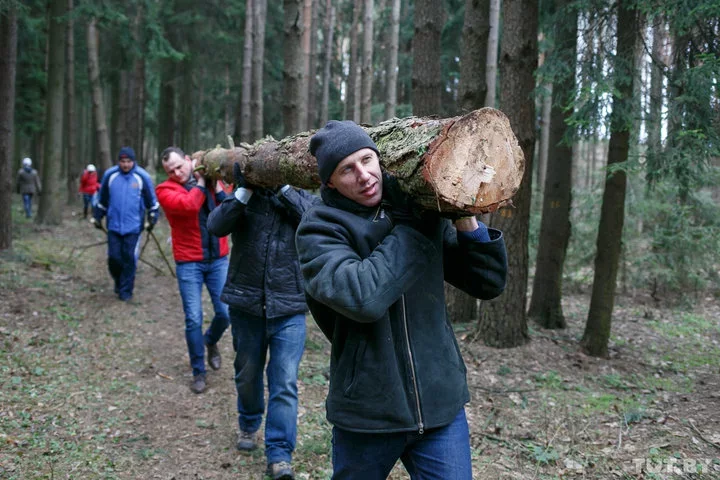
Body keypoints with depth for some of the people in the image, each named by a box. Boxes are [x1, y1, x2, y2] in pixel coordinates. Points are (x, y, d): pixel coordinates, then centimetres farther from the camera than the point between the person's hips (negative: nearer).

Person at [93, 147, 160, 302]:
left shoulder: (142, 176, -4)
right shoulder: (110, 175, 1)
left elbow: (152, 200, 8)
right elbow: (102, 199, 14)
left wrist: (152, 218, 6)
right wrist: (97, 216, 16)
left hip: (133, 226, -2)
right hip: (114, 225, 2)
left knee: (130, 259, -2)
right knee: (114, 257, 1)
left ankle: (126, 290, 11)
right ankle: (118, 282, 29)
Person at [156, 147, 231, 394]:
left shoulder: (212, 181, 7)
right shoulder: (165, 189, -4)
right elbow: (188, 205, -24)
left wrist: (217, 187, -11)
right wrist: (200, 182, -9)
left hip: (218, 260, 3)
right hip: (189, 263, -3)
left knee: (226, 313, 2)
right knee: (194, 320, -1)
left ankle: (210, 341, 36)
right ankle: (199, 372, 15)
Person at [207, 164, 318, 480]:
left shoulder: (300, 199, 3)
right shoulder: (244, 200, 2)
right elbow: (216, 226, -15)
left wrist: (284, 188, -22)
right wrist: (244, 190, -23)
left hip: (289, 308, -1)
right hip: (246, 304, 2)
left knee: (285, 382, -5)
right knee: (247, 373, 18)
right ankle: (249, 425, 43)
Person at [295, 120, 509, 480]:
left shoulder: (422, 213, 3)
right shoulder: (319, 229, -9)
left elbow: (489, 284, 4)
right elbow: (363, 297, -27)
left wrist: (465, 221, -10)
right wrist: (414, 227, -18)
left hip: (441, 406, 2)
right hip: (367, 413, -2)